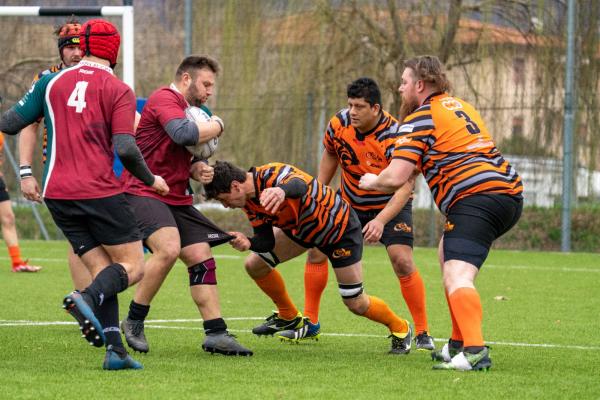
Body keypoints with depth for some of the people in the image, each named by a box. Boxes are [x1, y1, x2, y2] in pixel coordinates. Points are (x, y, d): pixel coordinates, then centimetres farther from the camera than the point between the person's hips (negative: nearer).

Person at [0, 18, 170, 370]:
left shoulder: (51, 83, 8)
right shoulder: (119, 91, -3)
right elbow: (125, 149, -12)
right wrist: (151, 179, 4)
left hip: (57, 195, 5)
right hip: (101, 193, -5)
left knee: (103, 271, 11)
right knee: (133, 266, 4)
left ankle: (114, 349, -5)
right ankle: (87, 298, -26)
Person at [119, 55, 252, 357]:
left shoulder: (186, 108, 24)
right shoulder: (164, 99, -10)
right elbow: (184, 134, -29)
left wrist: (197, 170, 7)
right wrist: (217, 125, -10)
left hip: (176, 198, 10)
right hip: (144, 193, -10)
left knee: (202, 259, 2)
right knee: (169, 248, -29)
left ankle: (216, 334, 5)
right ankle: (134, 322, -15)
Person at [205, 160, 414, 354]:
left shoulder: (272, 174, -37)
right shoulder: (250, 202, -11)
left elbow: (300, 185, -61)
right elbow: (266, 240, -10)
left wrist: (283, 190, -85)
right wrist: (248, 243, -34)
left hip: (339, 227, -8)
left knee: (356, 304, -4)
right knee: (254, 264, 1)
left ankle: (400, 328, 24)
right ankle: (289, 317, 23)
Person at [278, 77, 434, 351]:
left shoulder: (394, 136, -31)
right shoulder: (339, 124, -15)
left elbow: (403, 187, -36)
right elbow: (330, 155, 8)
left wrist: (381, 221, -48)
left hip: (390, 205, -5)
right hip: (349, 202, 5)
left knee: (402, 261, -21)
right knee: (317, 250, -2)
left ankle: (422, 334, -10)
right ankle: (310, 323, 15)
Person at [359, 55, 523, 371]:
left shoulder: (419, 120, -2)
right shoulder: (459, 106, 24)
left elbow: (395, 178, -9)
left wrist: (371, 181, 12)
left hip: (475, 199, -10)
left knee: (457, 277, -21)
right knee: (447, 253, 28)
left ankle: (474, 351, -42)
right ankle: (458, 344, 28)